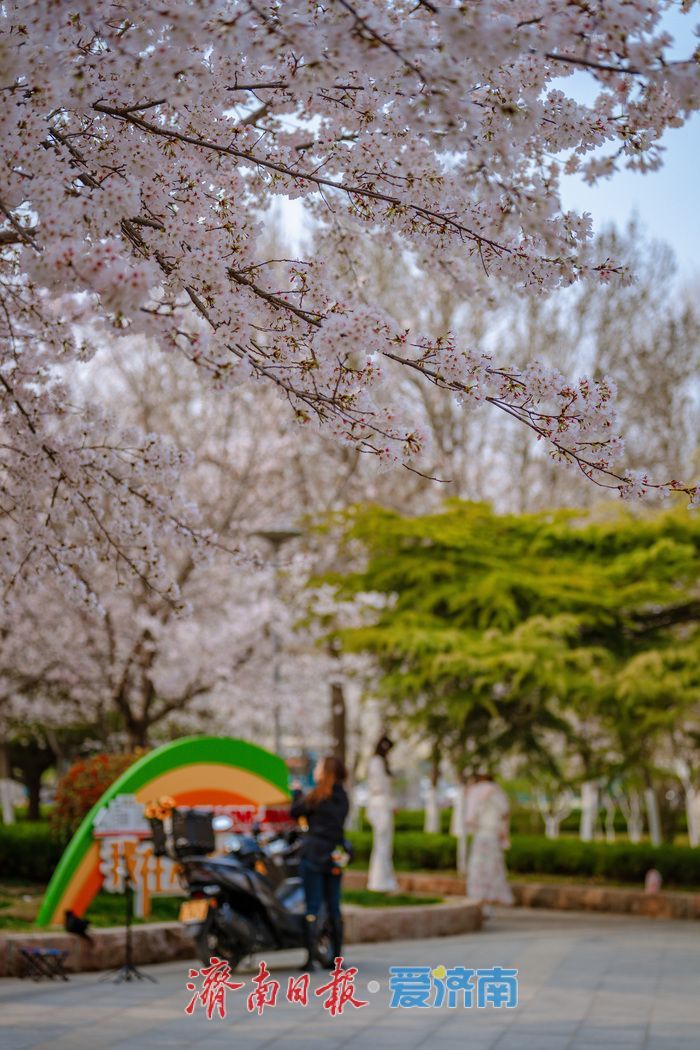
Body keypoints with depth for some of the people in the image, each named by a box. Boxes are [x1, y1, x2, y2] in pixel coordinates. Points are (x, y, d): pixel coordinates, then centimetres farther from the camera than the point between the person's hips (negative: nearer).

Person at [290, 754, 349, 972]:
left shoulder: (318, 795, -10)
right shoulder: (342, 797, 9)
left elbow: (295, 811, -3)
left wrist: (296, 792, 12)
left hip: (313, 854, -6)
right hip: (334, 857, 6)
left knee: (312, 908, -5)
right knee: (334, 907, 11)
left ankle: (311, 958, -7)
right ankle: (337, 956, 14)